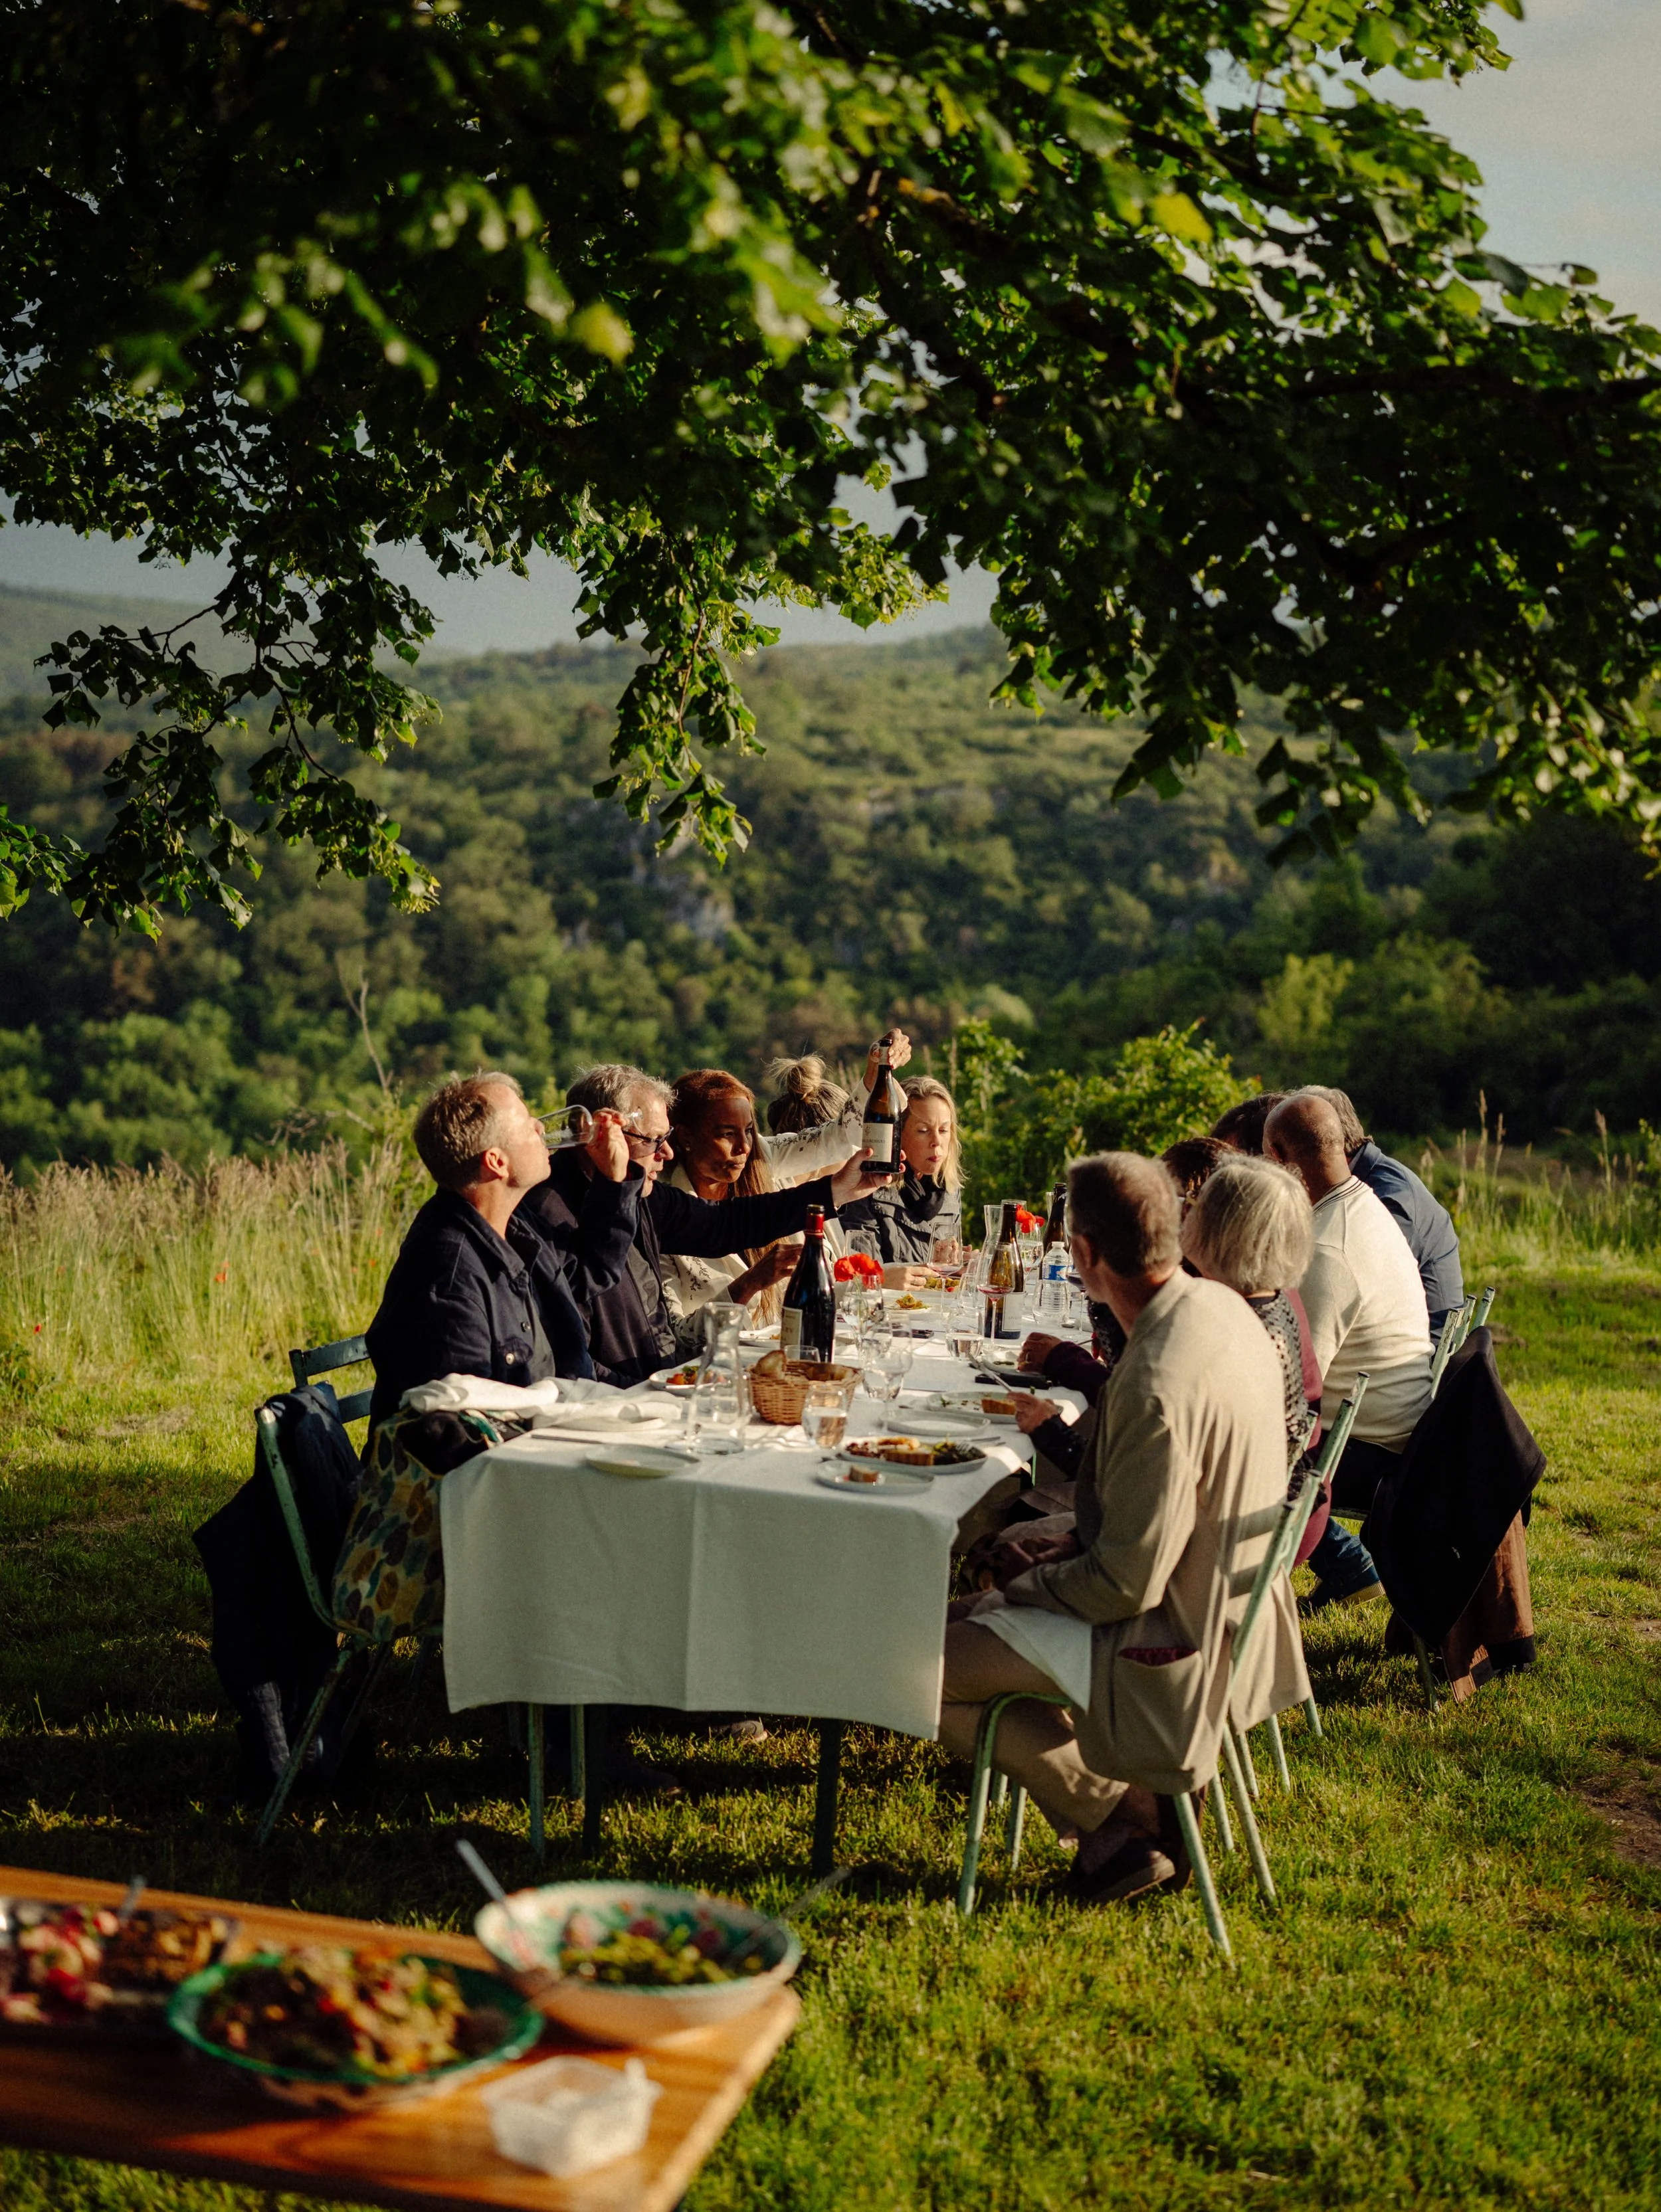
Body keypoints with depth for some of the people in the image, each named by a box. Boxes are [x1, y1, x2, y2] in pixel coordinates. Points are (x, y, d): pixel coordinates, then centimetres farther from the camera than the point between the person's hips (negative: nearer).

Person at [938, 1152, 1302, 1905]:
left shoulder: (1155, 1389, -32)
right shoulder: (1220, 1308, -2)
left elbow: (1128, 1585, -25)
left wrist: (1030, 1583, -8)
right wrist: (1078, 1545, 6)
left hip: (1175, 1647, -10)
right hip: (1224, 1606, 10)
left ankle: (1125, 1812, 3)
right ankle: (1139, 1805, 20)